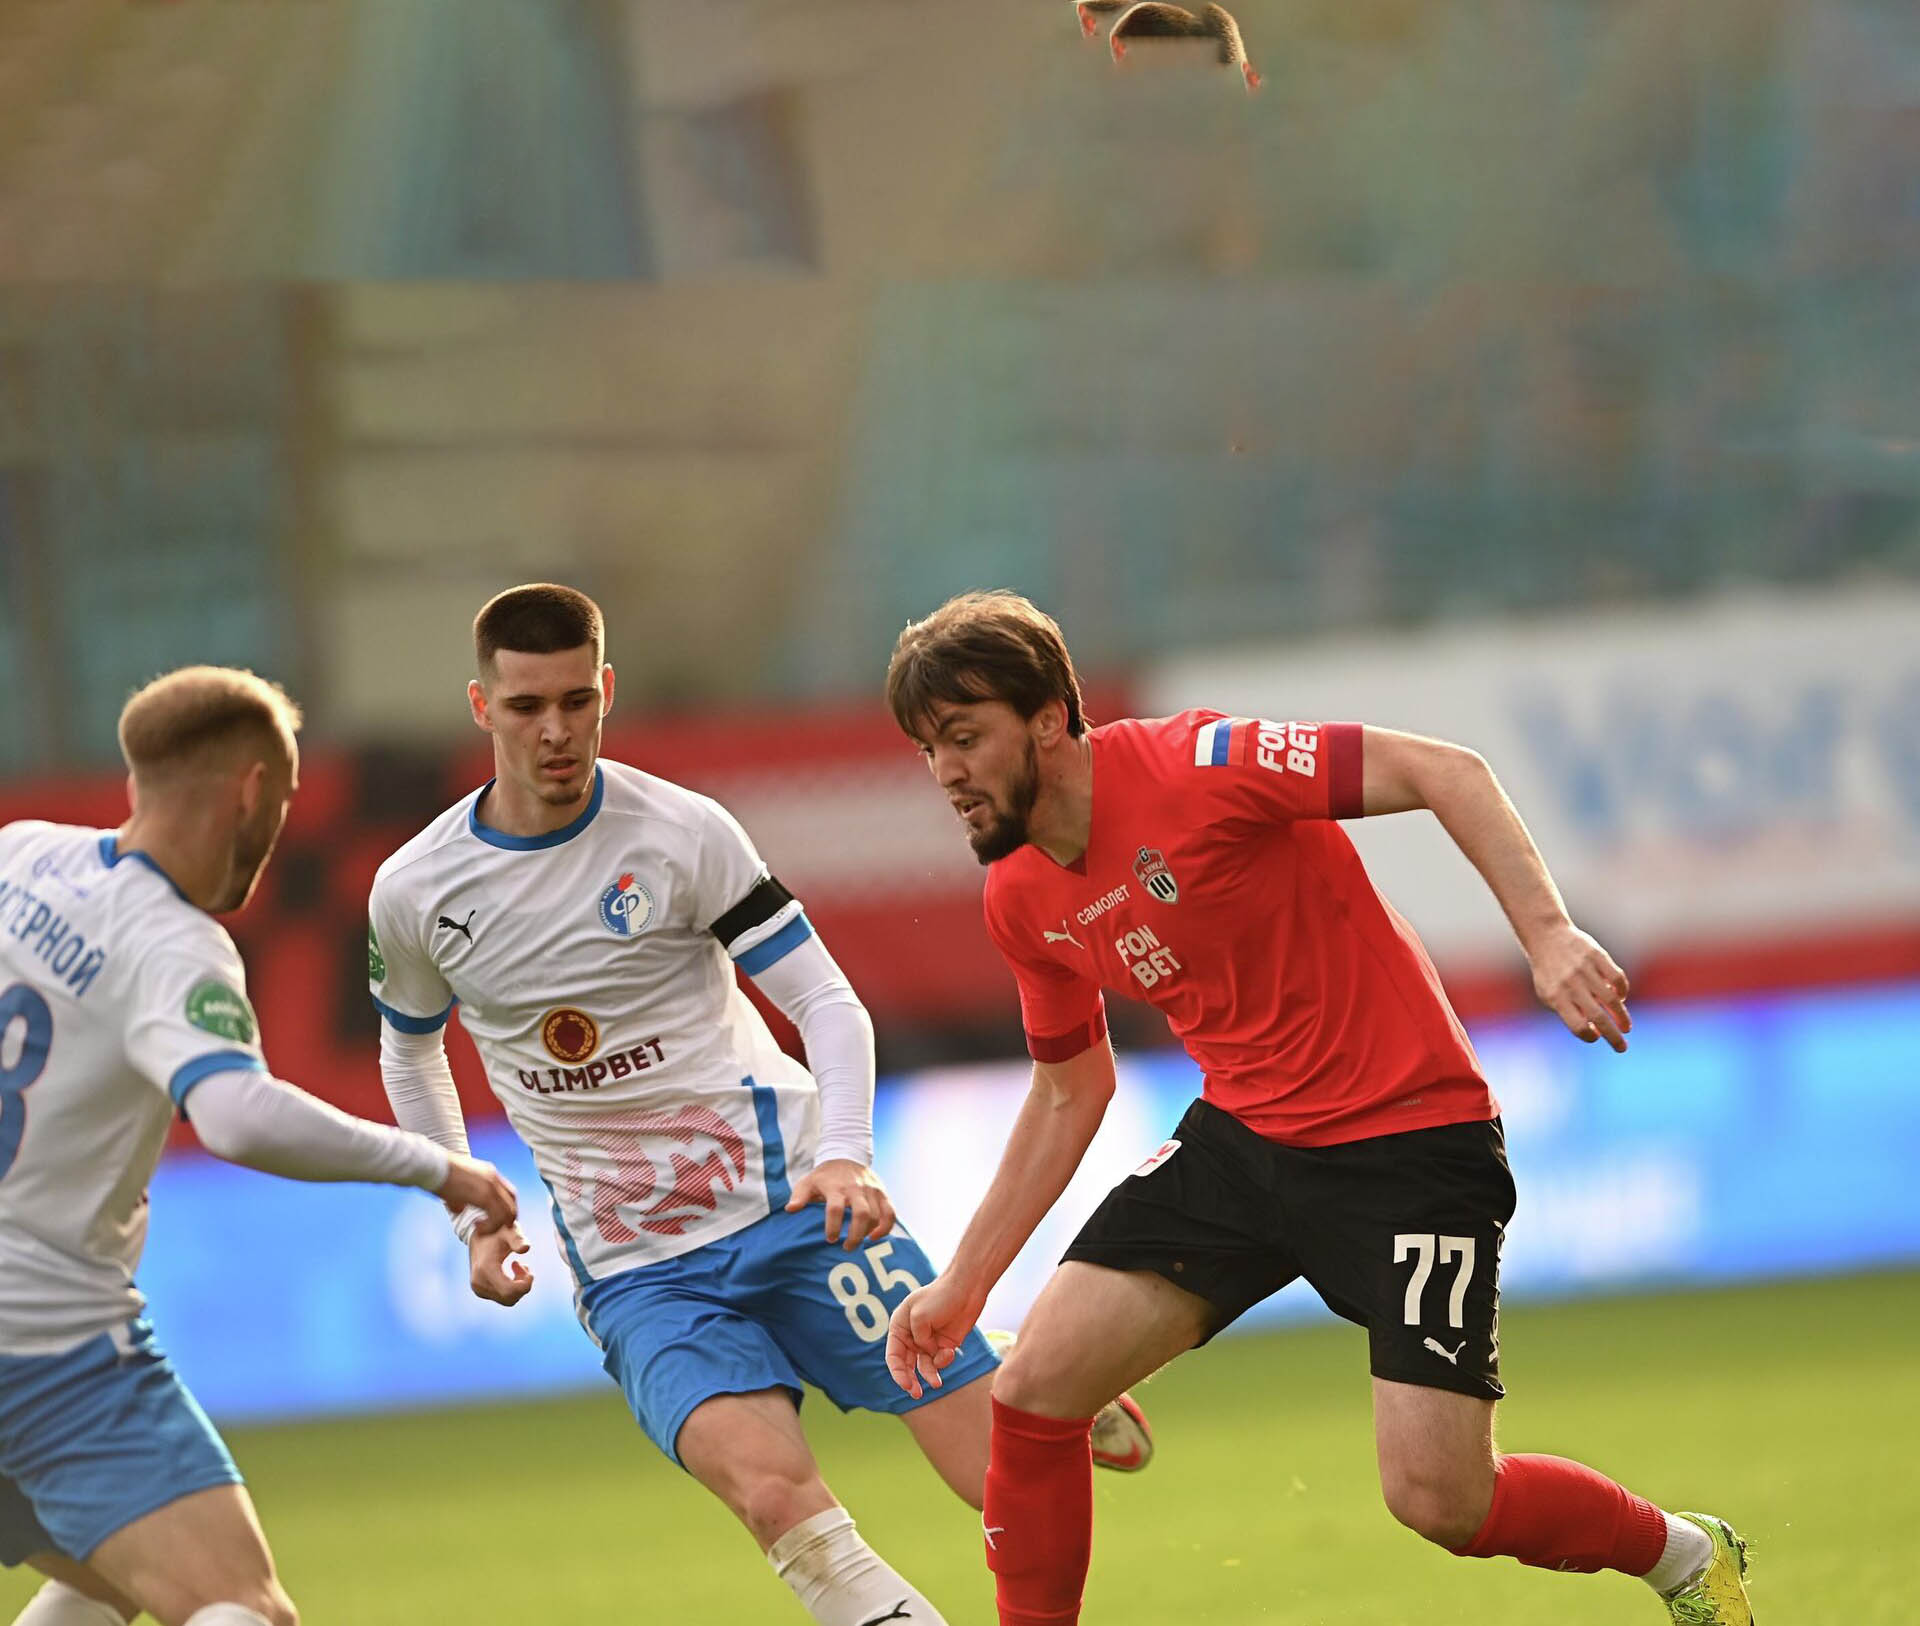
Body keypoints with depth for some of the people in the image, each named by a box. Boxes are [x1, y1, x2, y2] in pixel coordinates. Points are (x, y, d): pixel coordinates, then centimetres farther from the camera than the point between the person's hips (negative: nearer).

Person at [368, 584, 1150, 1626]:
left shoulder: (681, 832, -6)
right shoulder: (413, 893, 0)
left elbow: (826, 1001, -4)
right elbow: (410, 1051, 21)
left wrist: (846, 1155, -21)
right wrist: (472, 1220, 12)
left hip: (789, 1199, 0)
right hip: (633, 1268, 0)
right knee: (775, 1495, -27)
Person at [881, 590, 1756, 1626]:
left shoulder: (1191, 766, -21)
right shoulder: (1021, 901, 3)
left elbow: (1442, 771, -20)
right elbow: (1070, 1094, 18)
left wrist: (1547, 933, -32)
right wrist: (962, 1287, 17)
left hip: (1407, 1133, -7)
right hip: (1243, 1140, 7)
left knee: (1439, 1501, -12)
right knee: (1033, 1387, -9)